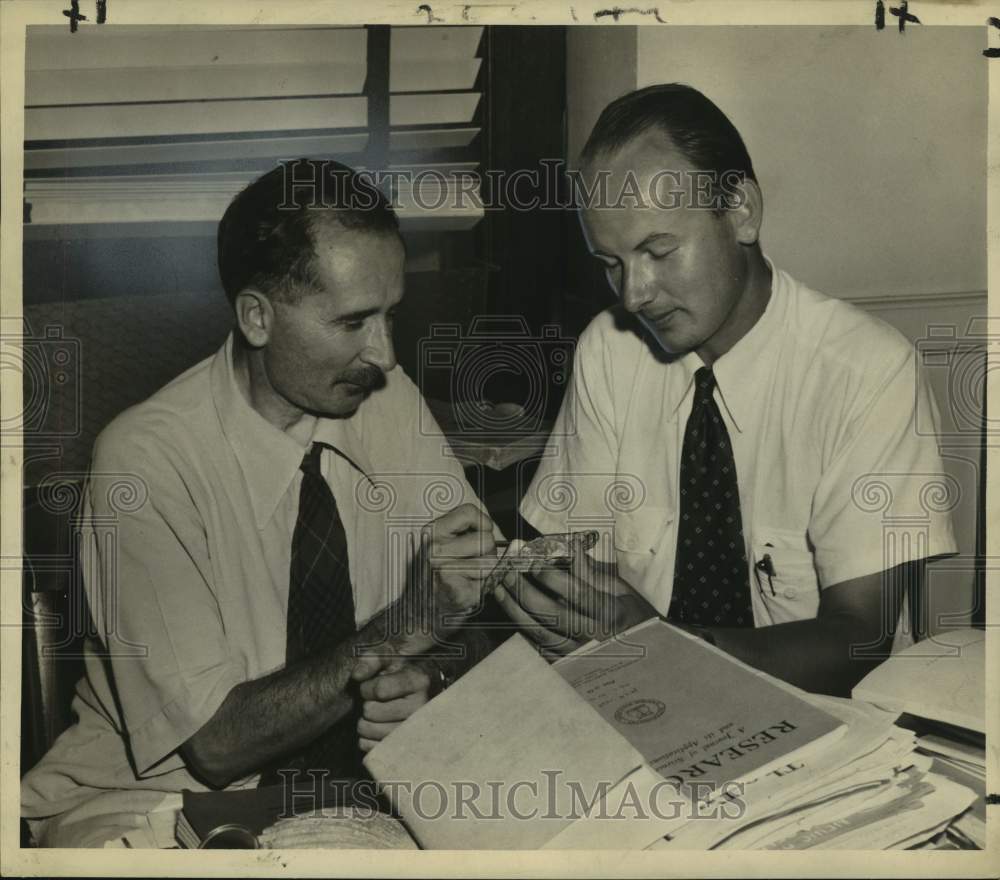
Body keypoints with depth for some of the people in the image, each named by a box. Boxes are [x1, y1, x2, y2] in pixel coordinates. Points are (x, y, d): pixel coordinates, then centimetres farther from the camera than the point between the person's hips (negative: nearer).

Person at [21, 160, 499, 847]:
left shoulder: (387, 395, -7)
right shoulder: (143, 461, -20)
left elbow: (479, 617, -2)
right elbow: (214, 742, -19)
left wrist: (433, 678, -24)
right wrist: (408, 622, -29)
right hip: (171, 789, -2)